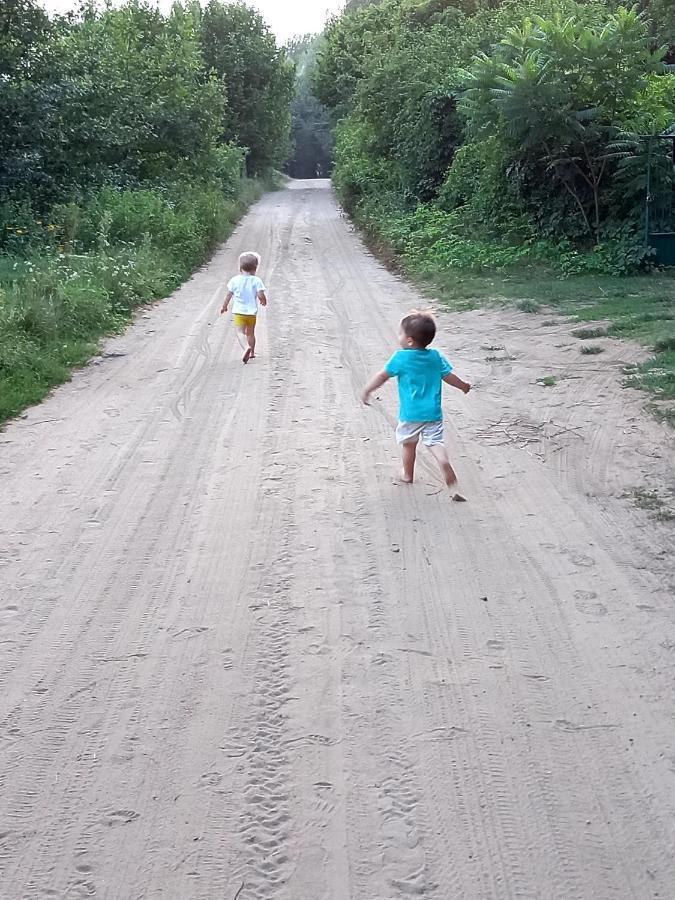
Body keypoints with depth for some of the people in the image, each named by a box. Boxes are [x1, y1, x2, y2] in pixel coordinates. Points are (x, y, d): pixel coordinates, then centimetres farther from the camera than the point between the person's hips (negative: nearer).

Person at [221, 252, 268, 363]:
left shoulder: (235, 280, -1)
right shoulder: (256, 281, -5)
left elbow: (229, 295, 4)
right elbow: (261, 295, -13)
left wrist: (224, 307, 18)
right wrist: (264, 301, 11)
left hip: (238, 311, -1)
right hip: (251, 312, 1)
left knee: (240, 332, -10)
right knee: (250, 333, 19)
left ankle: (246, 347, -36)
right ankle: (252, 352, 29)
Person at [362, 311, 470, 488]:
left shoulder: (401, 358, -11)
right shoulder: (435, 356, 0)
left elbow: (382, 376, -6)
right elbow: (448, 376, 8)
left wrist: (367, 391, 7)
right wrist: (463, 385, 27)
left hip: (411, 413, -2)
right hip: (433, 412, 2)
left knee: (408, 444, 16)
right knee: (435, 441, 7)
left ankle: (408, 475, 30)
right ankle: (444, 461, -22)